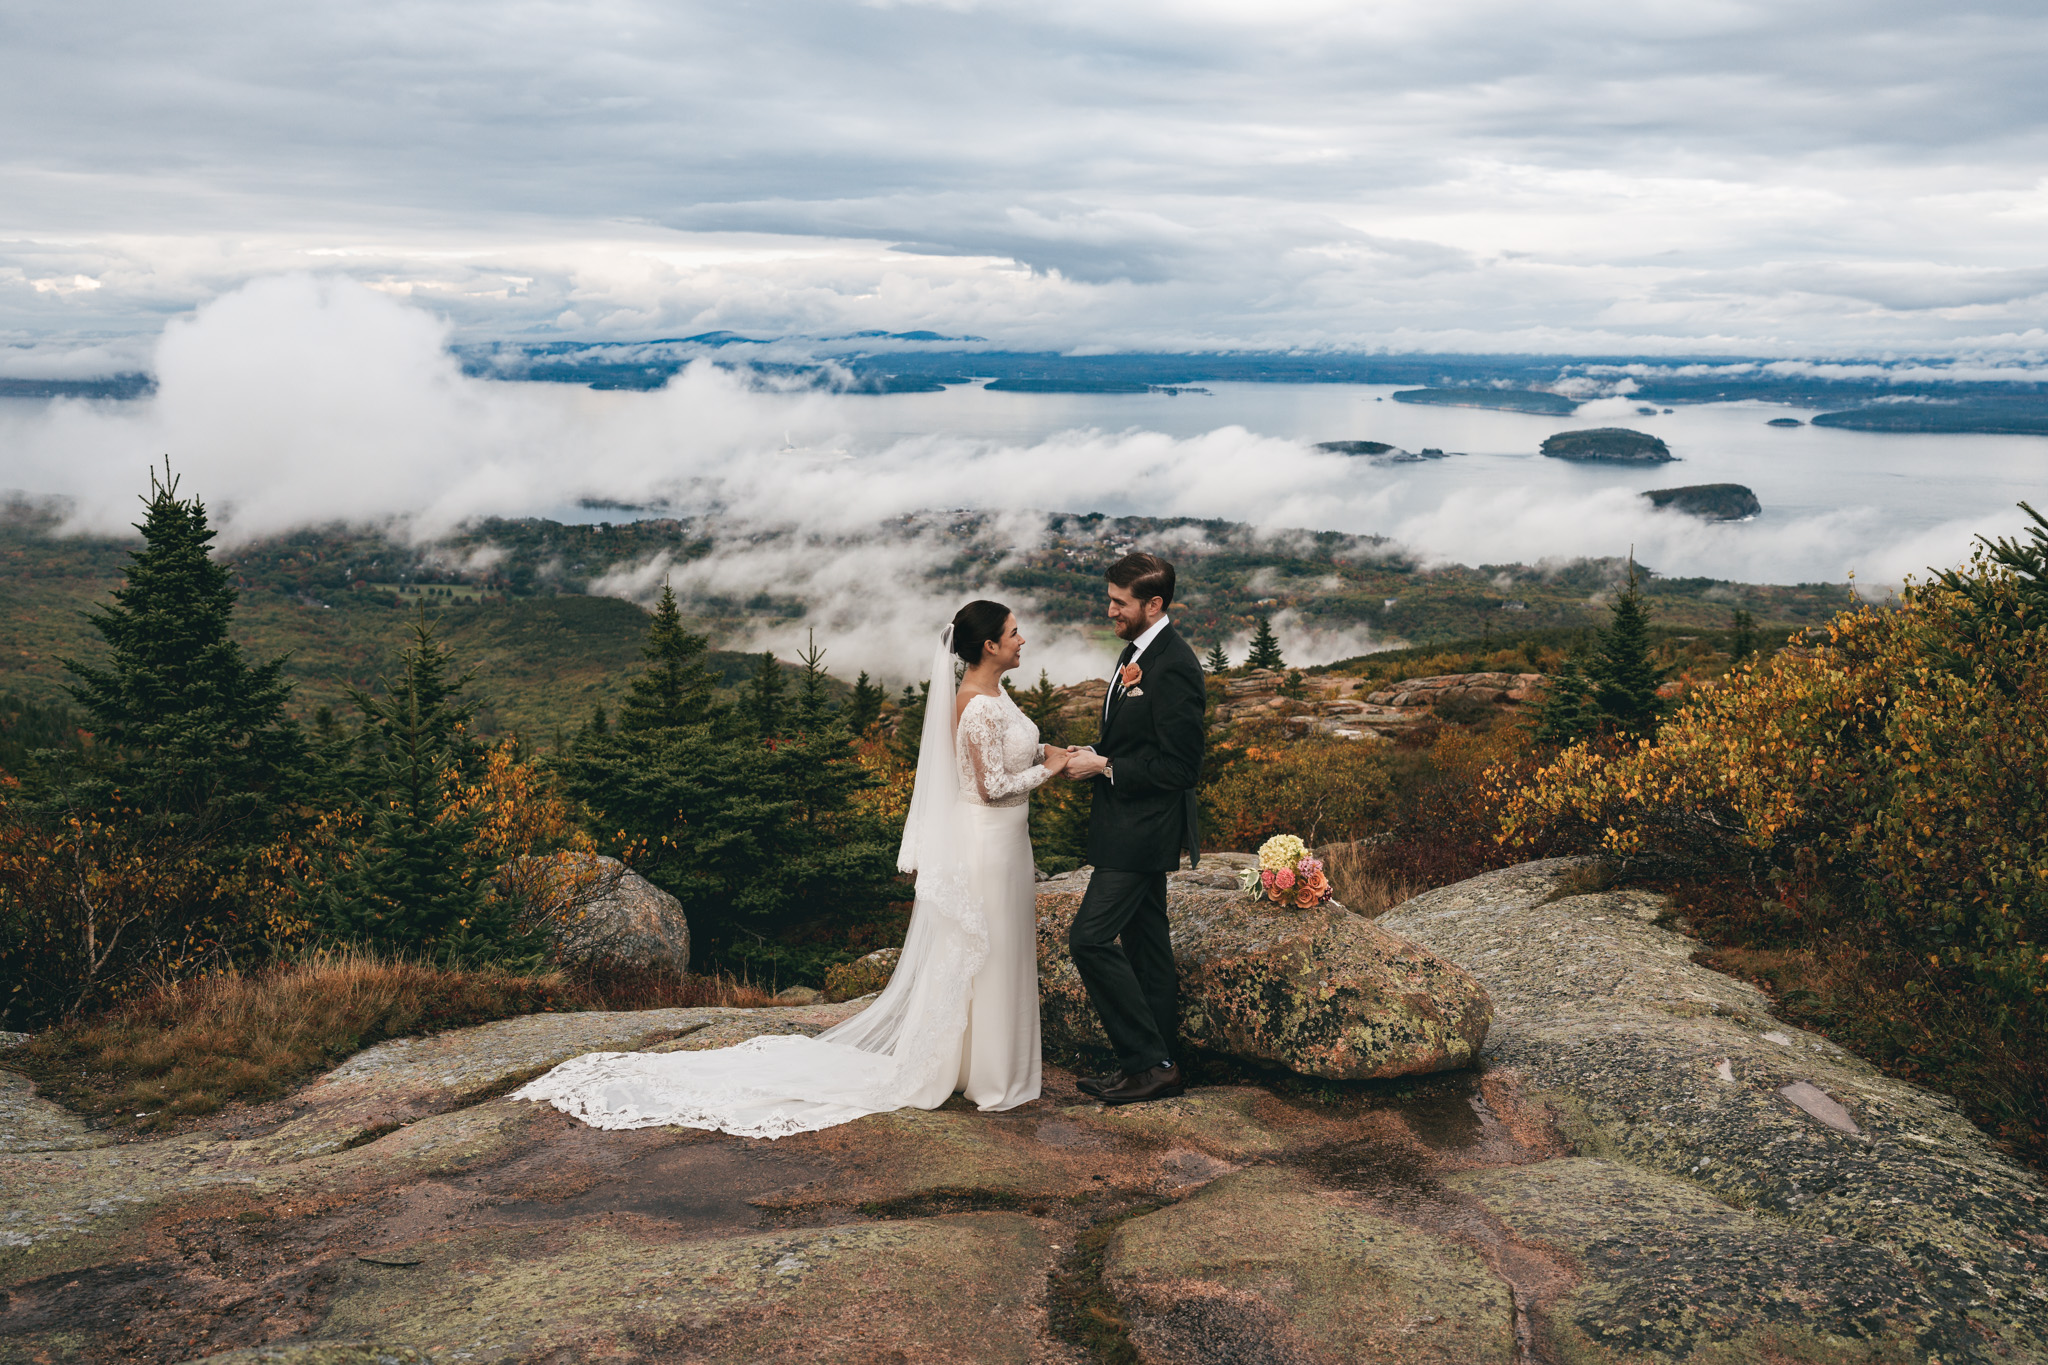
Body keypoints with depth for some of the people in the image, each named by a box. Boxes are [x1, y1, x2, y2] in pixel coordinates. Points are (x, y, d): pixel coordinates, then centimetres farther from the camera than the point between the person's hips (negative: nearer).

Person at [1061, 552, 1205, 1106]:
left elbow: (1177, 766, -22)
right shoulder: (1137, 651, 12)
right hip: (1134, 825, 10)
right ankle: (1158, 1066, 24)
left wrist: (1103, 766, -16)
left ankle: (1149, 1063, -1)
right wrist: (1095, 758, 4)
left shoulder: (1173, 666, -20)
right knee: (1145, 944, 14)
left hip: (1142, 831, -10)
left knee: (1091, 939, -11)